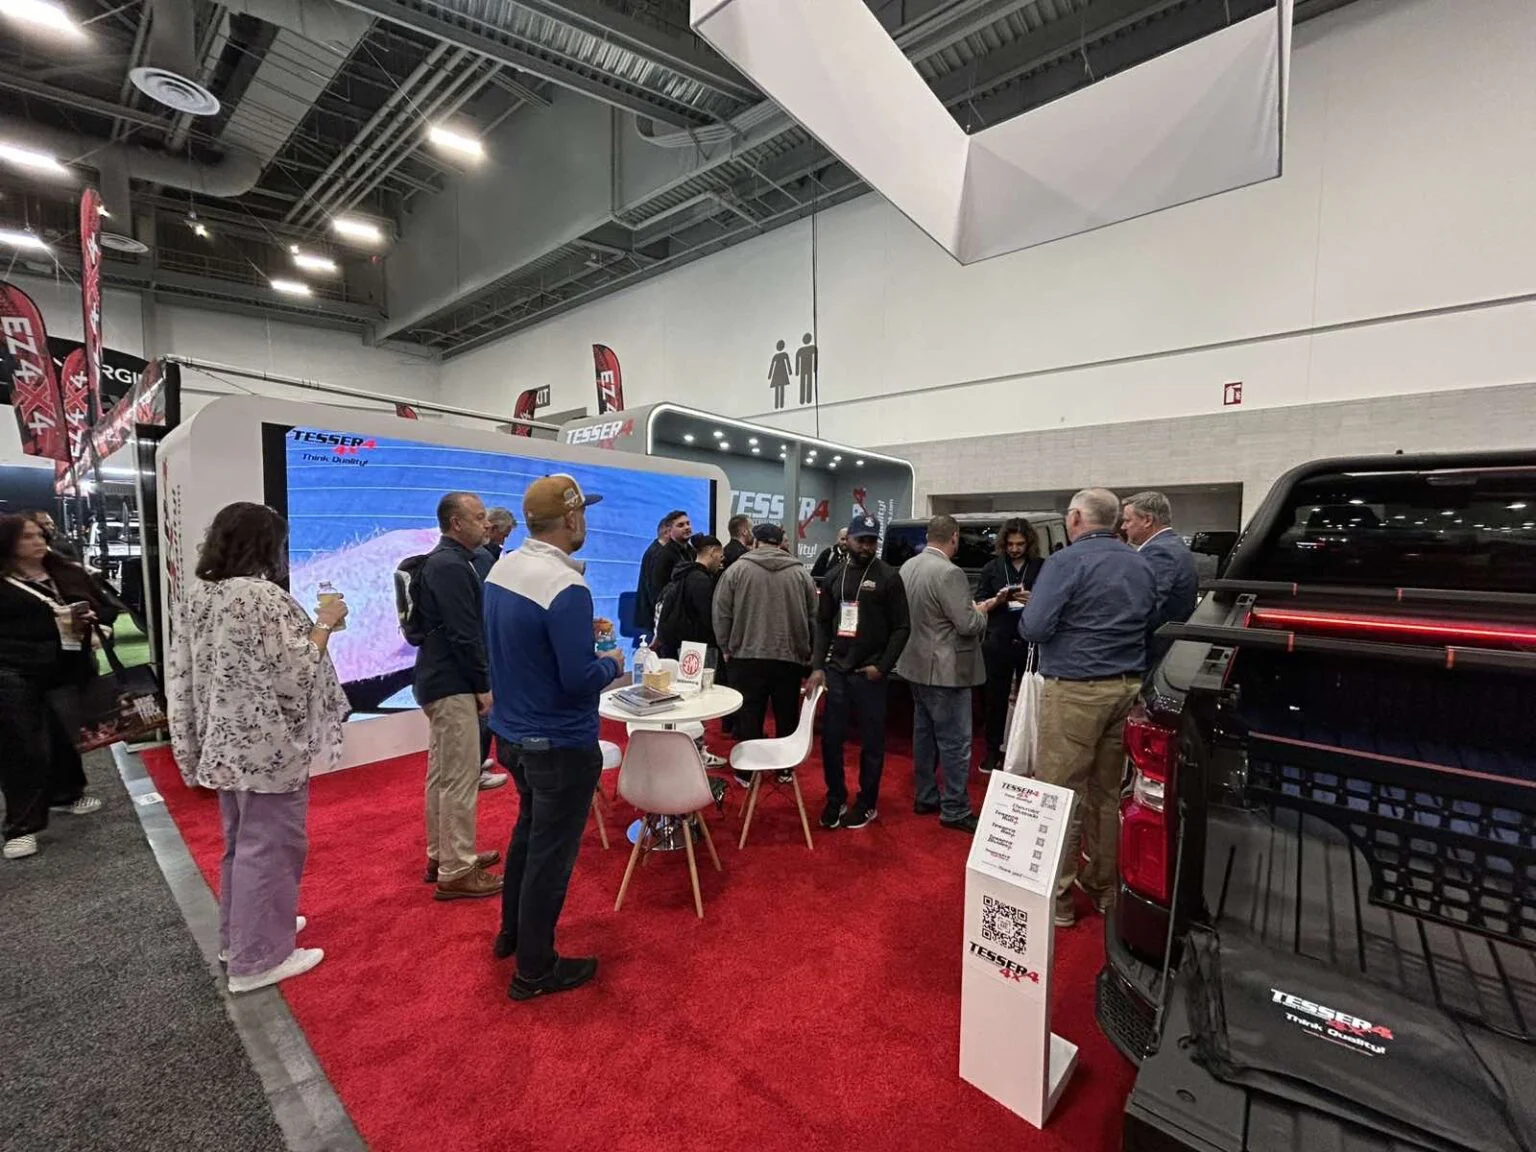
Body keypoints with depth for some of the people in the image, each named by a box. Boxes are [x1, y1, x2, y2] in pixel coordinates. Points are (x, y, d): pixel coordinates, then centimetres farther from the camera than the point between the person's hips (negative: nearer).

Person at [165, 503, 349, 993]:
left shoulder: (196, 595, 5)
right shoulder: (263, 597, -22)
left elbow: (182, 675, 9)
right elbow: (294, 675, -23)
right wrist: (324, 625, -12)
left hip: (223, 742, 9)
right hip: (268, 747, -9)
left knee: (240, 841, 23)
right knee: (269, 847, 5)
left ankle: (237, 934, 39)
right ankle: (257, 958, 17)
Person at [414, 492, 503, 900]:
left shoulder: (446, 561, 15)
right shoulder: (451, 565, -18)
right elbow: (463, 633, -22)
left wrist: (478, 680, 19)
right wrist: (483, 685, -15)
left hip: (442, 681, 11)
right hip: (452, 685, -11)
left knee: (443, 774, 17)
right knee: (460, 778, -4)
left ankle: (441, 856, 30)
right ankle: (456, 872, 5)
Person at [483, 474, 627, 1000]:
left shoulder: (502, 568, -1)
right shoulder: (566, 587, -27)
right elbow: (579, 681, -27)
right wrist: (612, 663, -8)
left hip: (512, 733, 9)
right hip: (560, 743, -9)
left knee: (529, 829, 28)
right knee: (551, 852, 9)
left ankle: (512, 932, 46)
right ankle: (534, 969, 27)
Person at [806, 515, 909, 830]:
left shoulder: (888, 577, -4)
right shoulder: (834, 575, 7)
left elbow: (901, 627, -4)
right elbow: (822, 623, 9)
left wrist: (882, 666, -11)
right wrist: (818, 666, 1)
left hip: (870, 673, -3)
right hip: (835, 670, 4)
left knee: (871, 742, 8)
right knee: (831, 738, 8)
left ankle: (867, 803, 25)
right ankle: (835, 799, 26)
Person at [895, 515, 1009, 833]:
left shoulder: (908, 567, 6)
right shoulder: (949, 573, -22)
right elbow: (967, 625, -22)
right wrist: (981, 610, -1)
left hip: (917, 665, 9)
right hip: (945, 670, -9)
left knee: (924, 733, 17)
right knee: (955, 742, 1)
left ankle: (926, 797, 28)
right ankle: (955, 810, 9)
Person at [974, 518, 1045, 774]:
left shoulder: (1042, 567, 4)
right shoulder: (991, 567, 9)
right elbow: (979, 604, 8)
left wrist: (1035, 601, -16)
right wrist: (996, 601, -12)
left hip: (1031, 643, -1)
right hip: (998, 643, 1)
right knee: (995, 699, 5)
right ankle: (993, 751, 16)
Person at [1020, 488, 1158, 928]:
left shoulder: (1066, 562, -12)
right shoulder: (1141, 564, 11)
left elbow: (1033, 628, -17)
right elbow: (1151, 624, 20)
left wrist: (1024, 614, 4)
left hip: (1075, 690, -7)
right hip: (1126, 688, 8)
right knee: (1108, 792, 17)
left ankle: (1058, 898, 9)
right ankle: (1104, 887, 30)